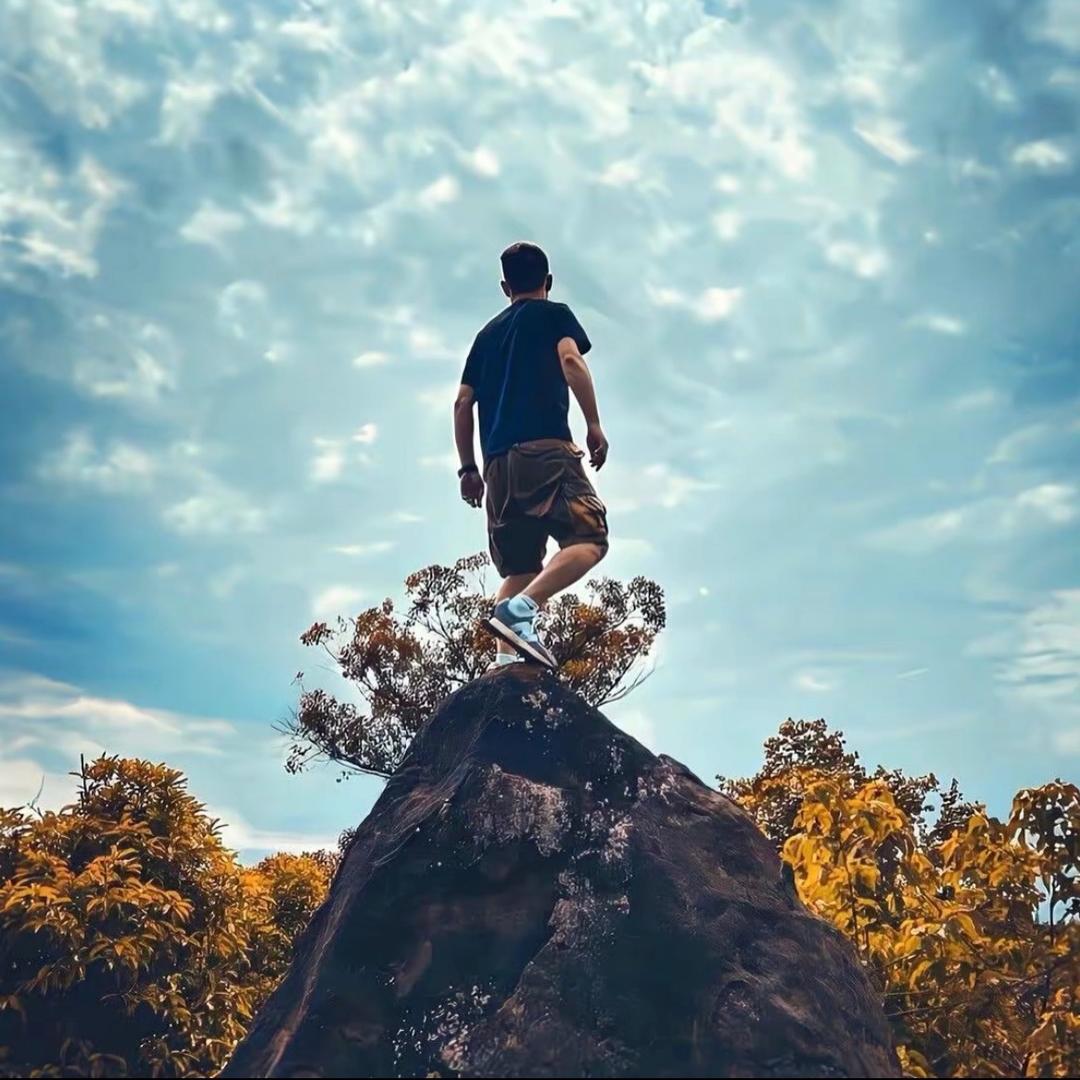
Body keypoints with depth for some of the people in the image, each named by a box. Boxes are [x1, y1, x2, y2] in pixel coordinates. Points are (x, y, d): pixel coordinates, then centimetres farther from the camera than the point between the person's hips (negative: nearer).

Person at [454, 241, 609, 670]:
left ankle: (505, 657, -7)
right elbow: (571, 361, -7)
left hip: (498, 461, 6)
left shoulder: (488, 333, 26)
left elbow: (463, 402, 20)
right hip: (546, 448, -6)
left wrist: (468, 467, 22)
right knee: (589, 538, -11)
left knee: (521, 566, 10)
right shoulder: (554, 314, 13)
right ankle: (522, 608, -32)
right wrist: (594, 424, -7)